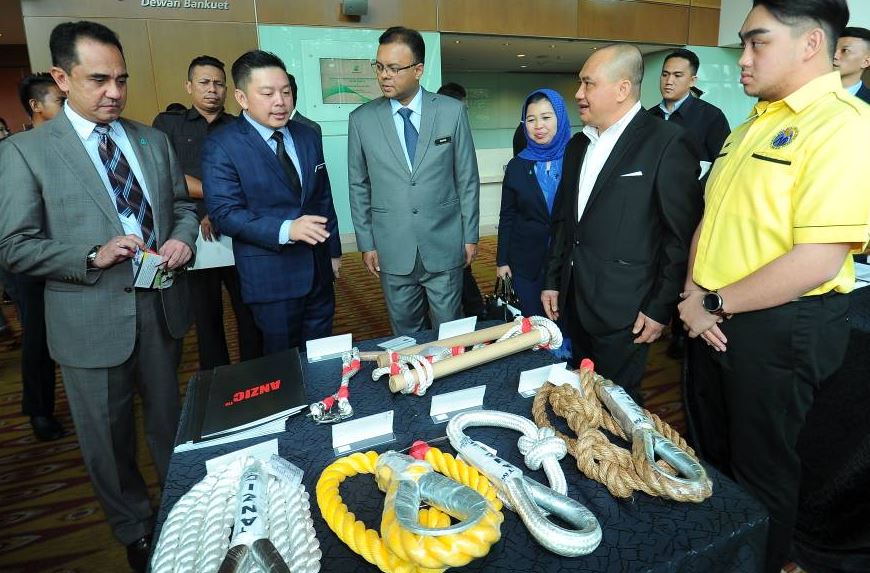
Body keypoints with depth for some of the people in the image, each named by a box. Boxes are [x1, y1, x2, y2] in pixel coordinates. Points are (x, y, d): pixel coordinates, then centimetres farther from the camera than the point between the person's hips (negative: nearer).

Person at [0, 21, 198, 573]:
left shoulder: (153, 140, 6)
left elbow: (183, 205, 13)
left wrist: (182, 238, -8)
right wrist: (93, 256, -20)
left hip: (162, 306, 3)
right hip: (93, 320, -3)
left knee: (170, 418, 20)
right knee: (109, 436, 14)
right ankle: (134, 528, 38)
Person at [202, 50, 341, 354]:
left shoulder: (308, 137, 8)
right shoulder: (222, 146, -9)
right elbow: (225, 213, -16)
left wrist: (333, 251, 14)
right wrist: (285, 230, -28)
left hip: (318, 269, 5)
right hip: (271, 276, -5)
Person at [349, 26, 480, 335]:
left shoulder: (452, 111, -3)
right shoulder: (361, 119, -1)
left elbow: (467, 178, 1)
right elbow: (359, 187, 5)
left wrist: (470, 235, 2)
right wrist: (366, 243, 3)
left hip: (444, 246, 0)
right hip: (393, 250, 1)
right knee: (405, 333, 14)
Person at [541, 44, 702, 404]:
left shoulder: (667, 143, -10)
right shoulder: (578, 145, 12)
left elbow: (683, 235, -11)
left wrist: (660, 307, -11)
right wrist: (552, 281, 13)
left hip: (623, 311, -6)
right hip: (573, 304, 6)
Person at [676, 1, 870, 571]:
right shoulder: (750, 126, 11)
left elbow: (818, 260, -24)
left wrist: (714, 305, -15)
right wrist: (695, 294, -2)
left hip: (777, 328, -8)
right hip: (714, 319, 8)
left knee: (761, 470, 12)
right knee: (712, 453, 23)